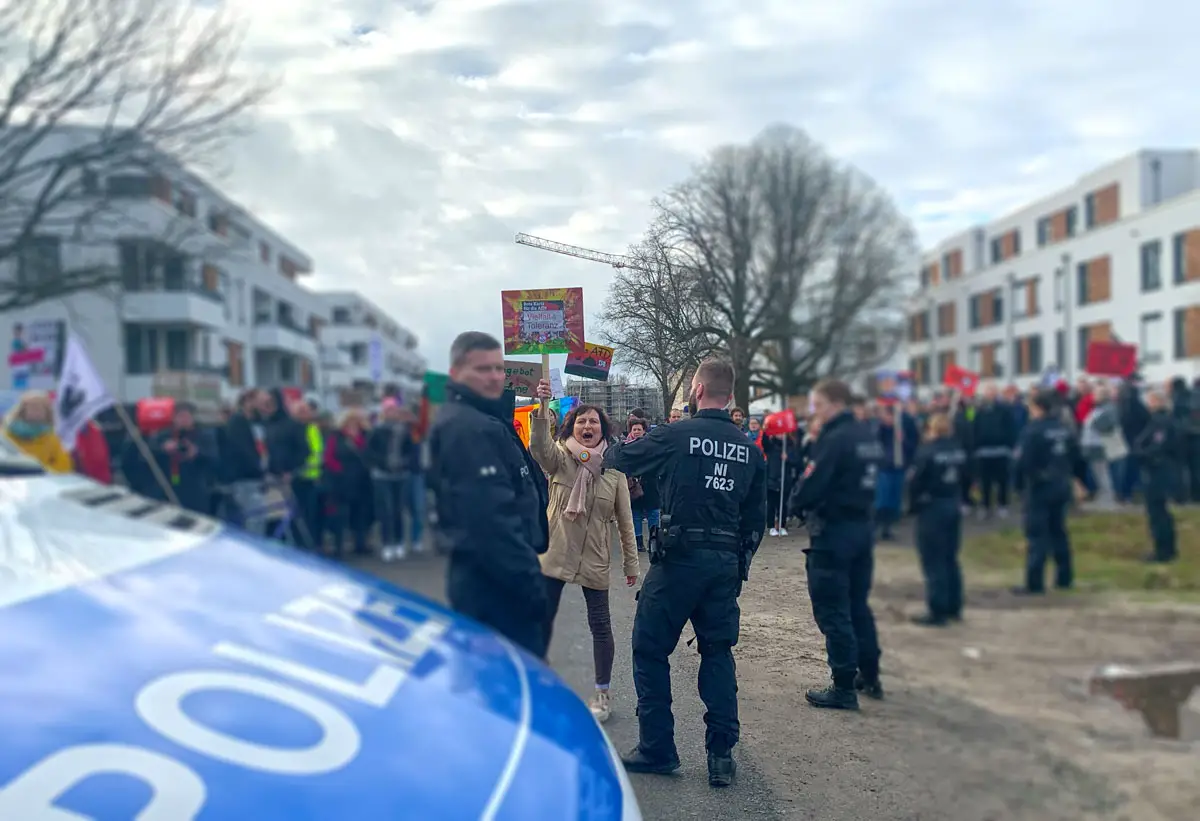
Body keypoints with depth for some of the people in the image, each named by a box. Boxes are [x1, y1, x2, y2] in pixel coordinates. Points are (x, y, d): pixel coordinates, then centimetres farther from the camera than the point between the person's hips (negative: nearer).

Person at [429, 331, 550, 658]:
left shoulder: (485, 421, 17)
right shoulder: (467, 428, -17)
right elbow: (492, 518, -24)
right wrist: (532, 585, -23)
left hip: (482, 582, 11)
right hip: (497, 586, -11)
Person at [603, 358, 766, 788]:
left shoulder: (675, 435, -7)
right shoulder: (749, 450, 8)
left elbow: (619, 458, 6)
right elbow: (756, 517, 12)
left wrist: (602, 456, 28)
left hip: (679, 558, -5)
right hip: (727, 563, 5)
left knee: (650, 649, 8)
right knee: (718, 653, 14)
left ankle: (656, 749, 12)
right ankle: (722, 754, 13)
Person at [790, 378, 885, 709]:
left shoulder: (834, 439, -19)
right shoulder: (869, 436, 9)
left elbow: (810, 486, -21)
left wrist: (798, 505, -2)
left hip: (833, 530, -9)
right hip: (863, 527, 9)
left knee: (832, 611, -1)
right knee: (858, 605, 19)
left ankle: (844, 688, 3)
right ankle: (870, 677, 28)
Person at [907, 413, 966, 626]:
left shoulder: (927, 451, -16)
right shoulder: (959, 450, 4)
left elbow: (917, 481, -15)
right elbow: (963, 477, 8)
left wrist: (915, 504, -1)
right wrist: (955, 497, 13)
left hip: (932, 508, -7)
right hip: (954, 507, 7)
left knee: (933, 562, -2)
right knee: (950, 558, 16)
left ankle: (937, 611, -1)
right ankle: (954, 607, 23)